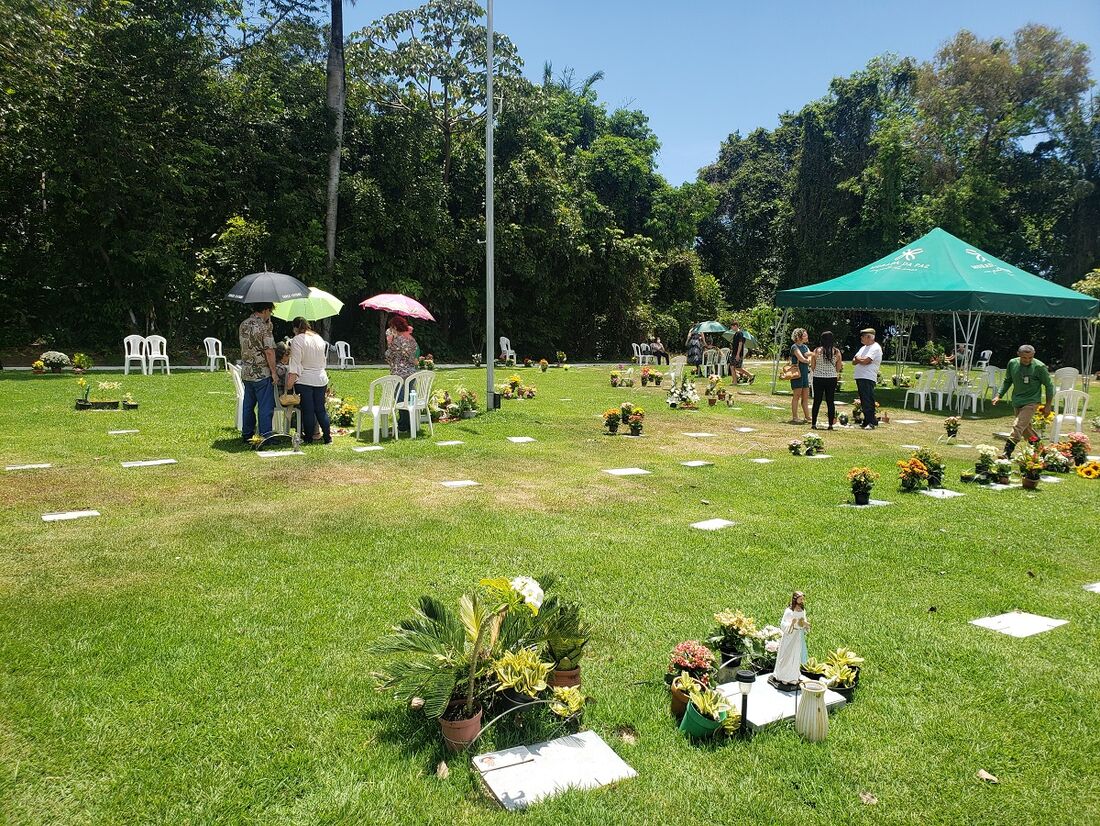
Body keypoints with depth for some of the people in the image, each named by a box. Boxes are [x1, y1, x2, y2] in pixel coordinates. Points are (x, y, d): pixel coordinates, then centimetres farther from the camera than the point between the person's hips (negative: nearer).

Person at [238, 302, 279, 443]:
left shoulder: (243, 325, 8)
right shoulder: (264, 327, -15)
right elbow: (269, 351, -18)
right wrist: (274, 371, -10)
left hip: (246, 372, 7)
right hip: (262, 373, -7)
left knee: (248, 405, 15)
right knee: (266, 406, -1)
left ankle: (246, 434, 22)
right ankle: (265, 436, 1)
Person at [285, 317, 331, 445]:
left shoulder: (297, 340, -10)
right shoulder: (319, 338, 9)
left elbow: (295, 366, -16)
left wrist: (289, 386, -15)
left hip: (304, 380, -5)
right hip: (321, 379, 5)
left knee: (307, 410, 3)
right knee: (320, 409, 12)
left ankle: (309, 438, 10)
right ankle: (327, 437, 12)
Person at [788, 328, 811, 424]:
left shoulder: (805, 347, 16)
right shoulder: (795, 347, -10)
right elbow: (802, 359, -19)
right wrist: (808, 360, -3)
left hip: (805, 373, 8)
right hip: (797, 373, -8)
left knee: (806, 396, 9)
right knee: (797, 395, -5)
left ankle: (807, 417, 15)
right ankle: (794, 418, -1)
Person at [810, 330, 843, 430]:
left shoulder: (817, 351, -7)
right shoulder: (837, 352, -3)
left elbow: (812, 367, -1)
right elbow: (839, 368, 4)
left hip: (818, 378, -1)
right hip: (832, 378, 1)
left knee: (817, 401, 5)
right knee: (830, 401, 6)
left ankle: (814, 424, 5)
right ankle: (831, 424, 7)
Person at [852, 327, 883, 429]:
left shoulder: (875, 348, -8)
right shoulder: (863, 348, 21)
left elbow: (865, 361, -19)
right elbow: (854, 361, 16)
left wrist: (858, 359, 1)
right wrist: (861, 360, -5)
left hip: (868, 378, -9)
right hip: (859, 377, 9)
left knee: (868, 401, -11)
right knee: (863, 401, 11)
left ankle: (872, 423, -11)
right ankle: (866, 421, 16)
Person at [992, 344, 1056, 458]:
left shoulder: (1039, 367, -14)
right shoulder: (1012, 363, -1)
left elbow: (1049, 385, -3)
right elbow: (1007, 381, 14)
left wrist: (1048, 404, -1)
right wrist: (999, 395, 4)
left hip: (1031, 402, -6)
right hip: (1017, 400, 6)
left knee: (1018, 426, -18)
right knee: (1025, 427, 17)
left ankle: (1007, 452, -22)